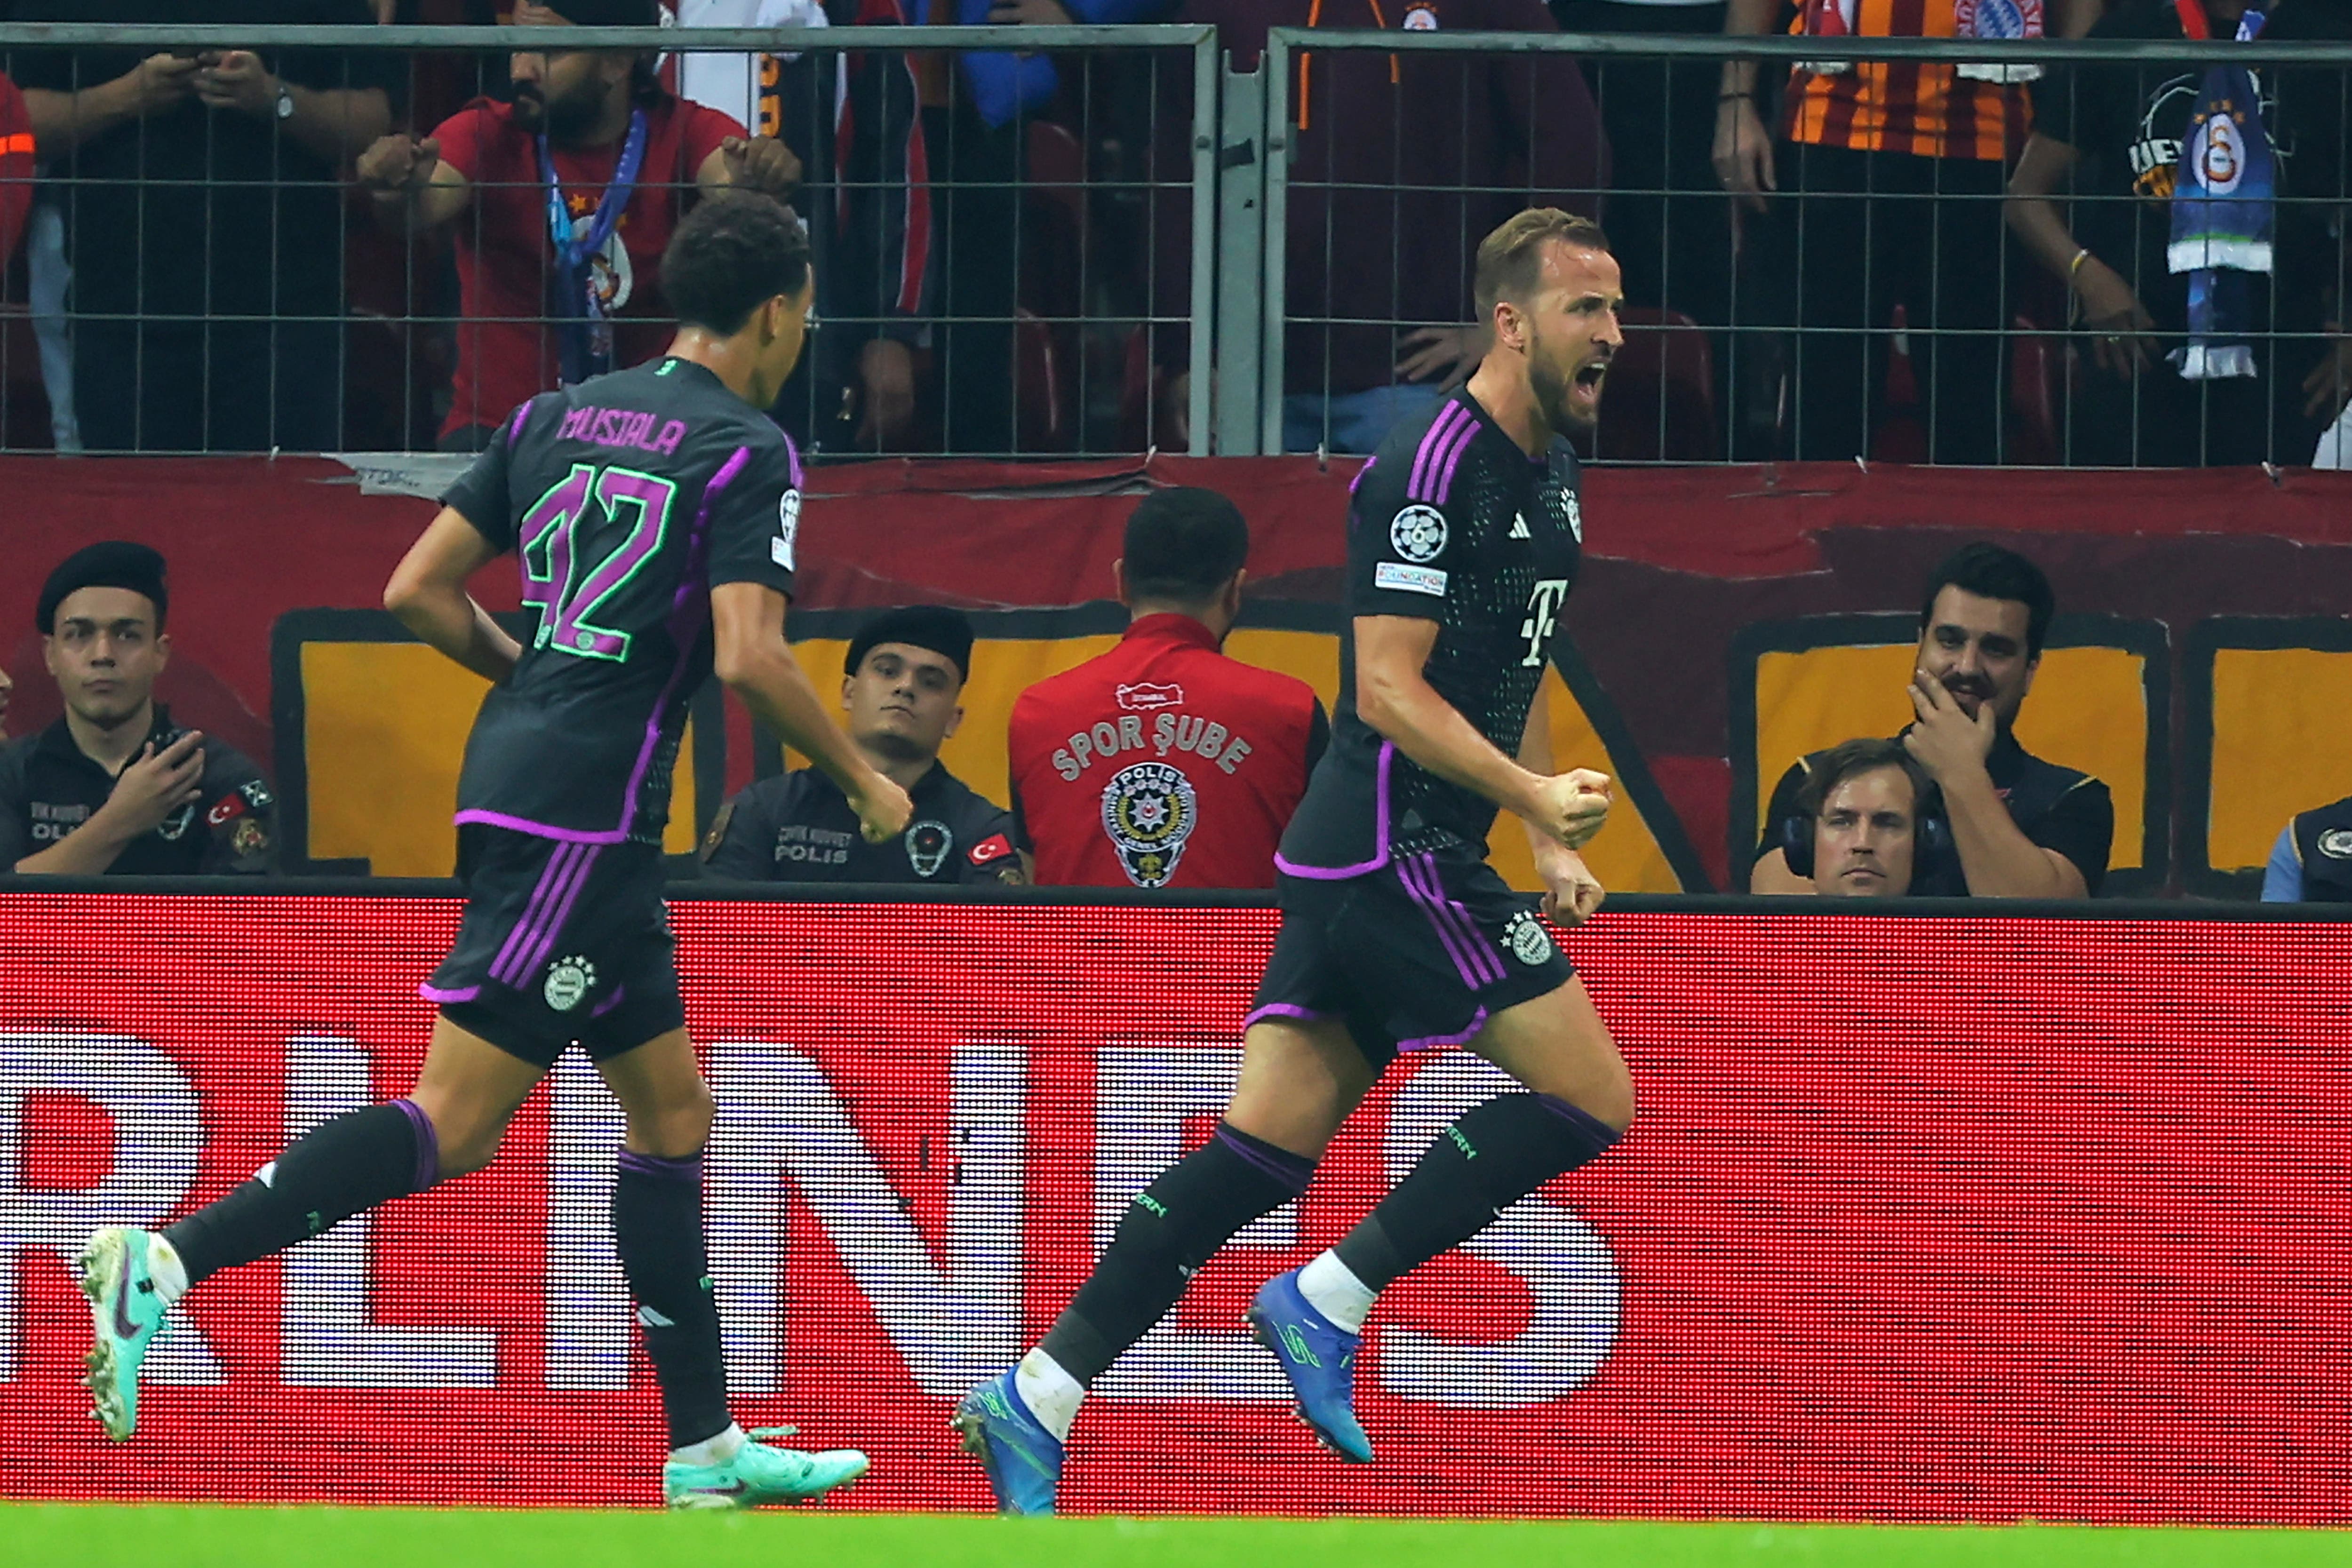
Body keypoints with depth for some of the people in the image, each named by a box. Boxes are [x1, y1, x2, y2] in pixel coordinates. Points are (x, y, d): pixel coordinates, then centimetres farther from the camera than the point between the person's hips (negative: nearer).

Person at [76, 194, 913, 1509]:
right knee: (455, 1124, -12)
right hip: (582, 813, -9)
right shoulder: (747, 451, -7)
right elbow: (749, 655, -17)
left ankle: (708, 1448, 17)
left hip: (516, 766, 9)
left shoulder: (556, 417, 14)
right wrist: (867, 782, -2)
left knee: (674, 1108, 15)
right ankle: (168, 1262, -22)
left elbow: (420, 589, 12)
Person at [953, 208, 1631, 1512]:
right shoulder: (1434, 467, -14)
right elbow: (1392, 690, -18)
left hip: (1354, 865, 9)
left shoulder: (1547, 473, 16)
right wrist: (1537, 799, -24)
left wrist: (1547, 842, 20)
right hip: (1392, 852, -9)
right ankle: (1326, 1303, -4)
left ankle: (1037, 1400, 3)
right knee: (1593, 1098, -9)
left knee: (1264, 1149, 4)